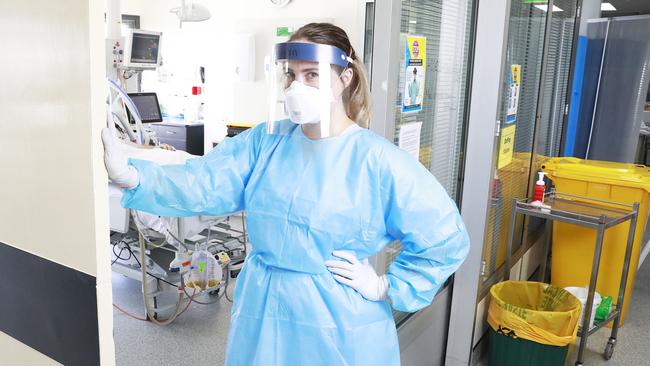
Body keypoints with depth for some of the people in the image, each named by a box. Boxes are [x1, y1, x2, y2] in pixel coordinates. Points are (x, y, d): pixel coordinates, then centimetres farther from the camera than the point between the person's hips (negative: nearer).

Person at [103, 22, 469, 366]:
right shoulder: (265, 141, -2)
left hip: (337, 327, -4)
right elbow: (202, 185, -12)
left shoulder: (380, 161, -15)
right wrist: (130, 176, -26)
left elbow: (447, 240, -11)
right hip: (262, 313, 4)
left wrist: (387, 289, -10)